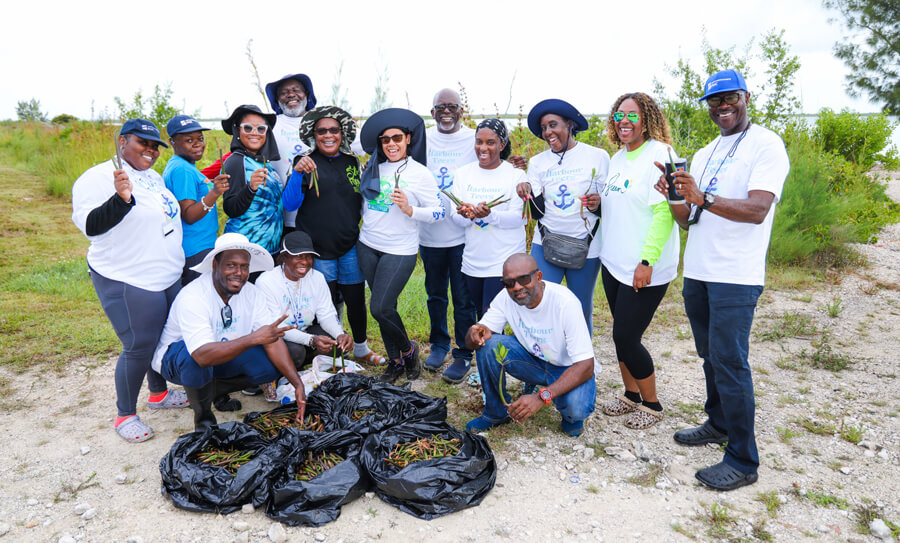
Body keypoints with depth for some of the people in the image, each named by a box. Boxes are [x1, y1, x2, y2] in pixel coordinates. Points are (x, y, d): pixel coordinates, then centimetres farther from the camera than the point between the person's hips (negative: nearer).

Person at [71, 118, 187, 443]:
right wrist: (120, 198, -35)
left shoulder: (153, 177, 12)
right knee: (140, 346, -4)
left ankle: (158, 392, 40)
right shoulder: (99, 178, -14)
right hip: (129, 283, -8)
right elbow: (89, 226, -23)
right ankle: (125, 415, 15)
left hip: (169, 277, 9)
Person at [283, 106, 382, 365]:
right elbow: (289, 204, -11)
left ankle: (361, 349, 33)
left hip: (351, 246, 3)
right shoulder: (306, 163, -3)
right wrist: (297, 173, -25)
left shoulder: (352, 162, 7)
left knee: (356, 300, 11)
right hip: (318, 247, -3)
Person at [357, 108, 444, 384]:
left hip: (399, 251, -5)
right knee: (383, 307, 10)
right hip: (368, 246, 5)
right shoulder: (373, 167, 8)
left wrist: (409, 210, -20)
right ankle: (395, 361, 26)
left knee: (380, 308, -9)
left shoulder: (419, 173, -7)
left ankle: (407, 349, 18)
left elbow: (438, 212, -8)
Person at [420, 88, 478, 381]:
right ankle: (439, 344, 34)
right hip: (430, 233, 3)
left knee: (464, 299, 3)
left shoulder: (475, 140, 0)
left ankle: (463, 354, 18)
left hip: (464, 233, -3)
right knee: (435, 294, 16)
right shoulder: (422, 139, 8)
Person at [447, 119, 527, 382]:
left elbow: (518, 218, -13)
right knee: (479, 317, 14)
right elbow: (457, 219, 2)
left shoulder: (515, 175, -4)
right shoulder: (463, 173, 6)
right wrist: (466, 215, -22)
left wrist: (489, 214, -30)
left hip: (504, 261, -4)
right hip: (473, 259, 4)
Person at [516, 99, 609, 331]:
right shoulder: (537, 162, 7)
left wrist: (598, 203, -16)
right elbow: (540, 211, 3)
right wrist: (529, 193, -17)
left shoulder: (597, 156, 0)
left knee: (582, 312, 8)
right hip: (545, 245, 2)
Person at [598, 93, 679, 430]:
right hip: (613, 263, 8)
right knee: (621, 335, 14)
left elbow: (664, 211, -19)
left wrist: (647, 260, -23)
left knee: (626, 338, -4)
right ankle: (631, 396, 32)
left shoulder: (659, 153, -11)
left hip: (644, 269, -8)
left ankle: (652, 404, 18)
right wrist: (597, 203, 7)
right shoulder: (618, 158, 14)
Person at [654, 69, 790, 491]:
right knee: (711, 356, 17)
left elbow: (757, 210, -19)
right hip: (697, 273, 7)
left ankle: (743, 462, 3)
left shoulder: (766, 144, -5)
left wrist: (704, 198, -31)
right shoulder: (703, 156, 17)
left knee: (729, 362, -7)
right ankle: (718, 424, 36)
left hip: (736, 277, -7)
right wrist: (675, 197, -6)